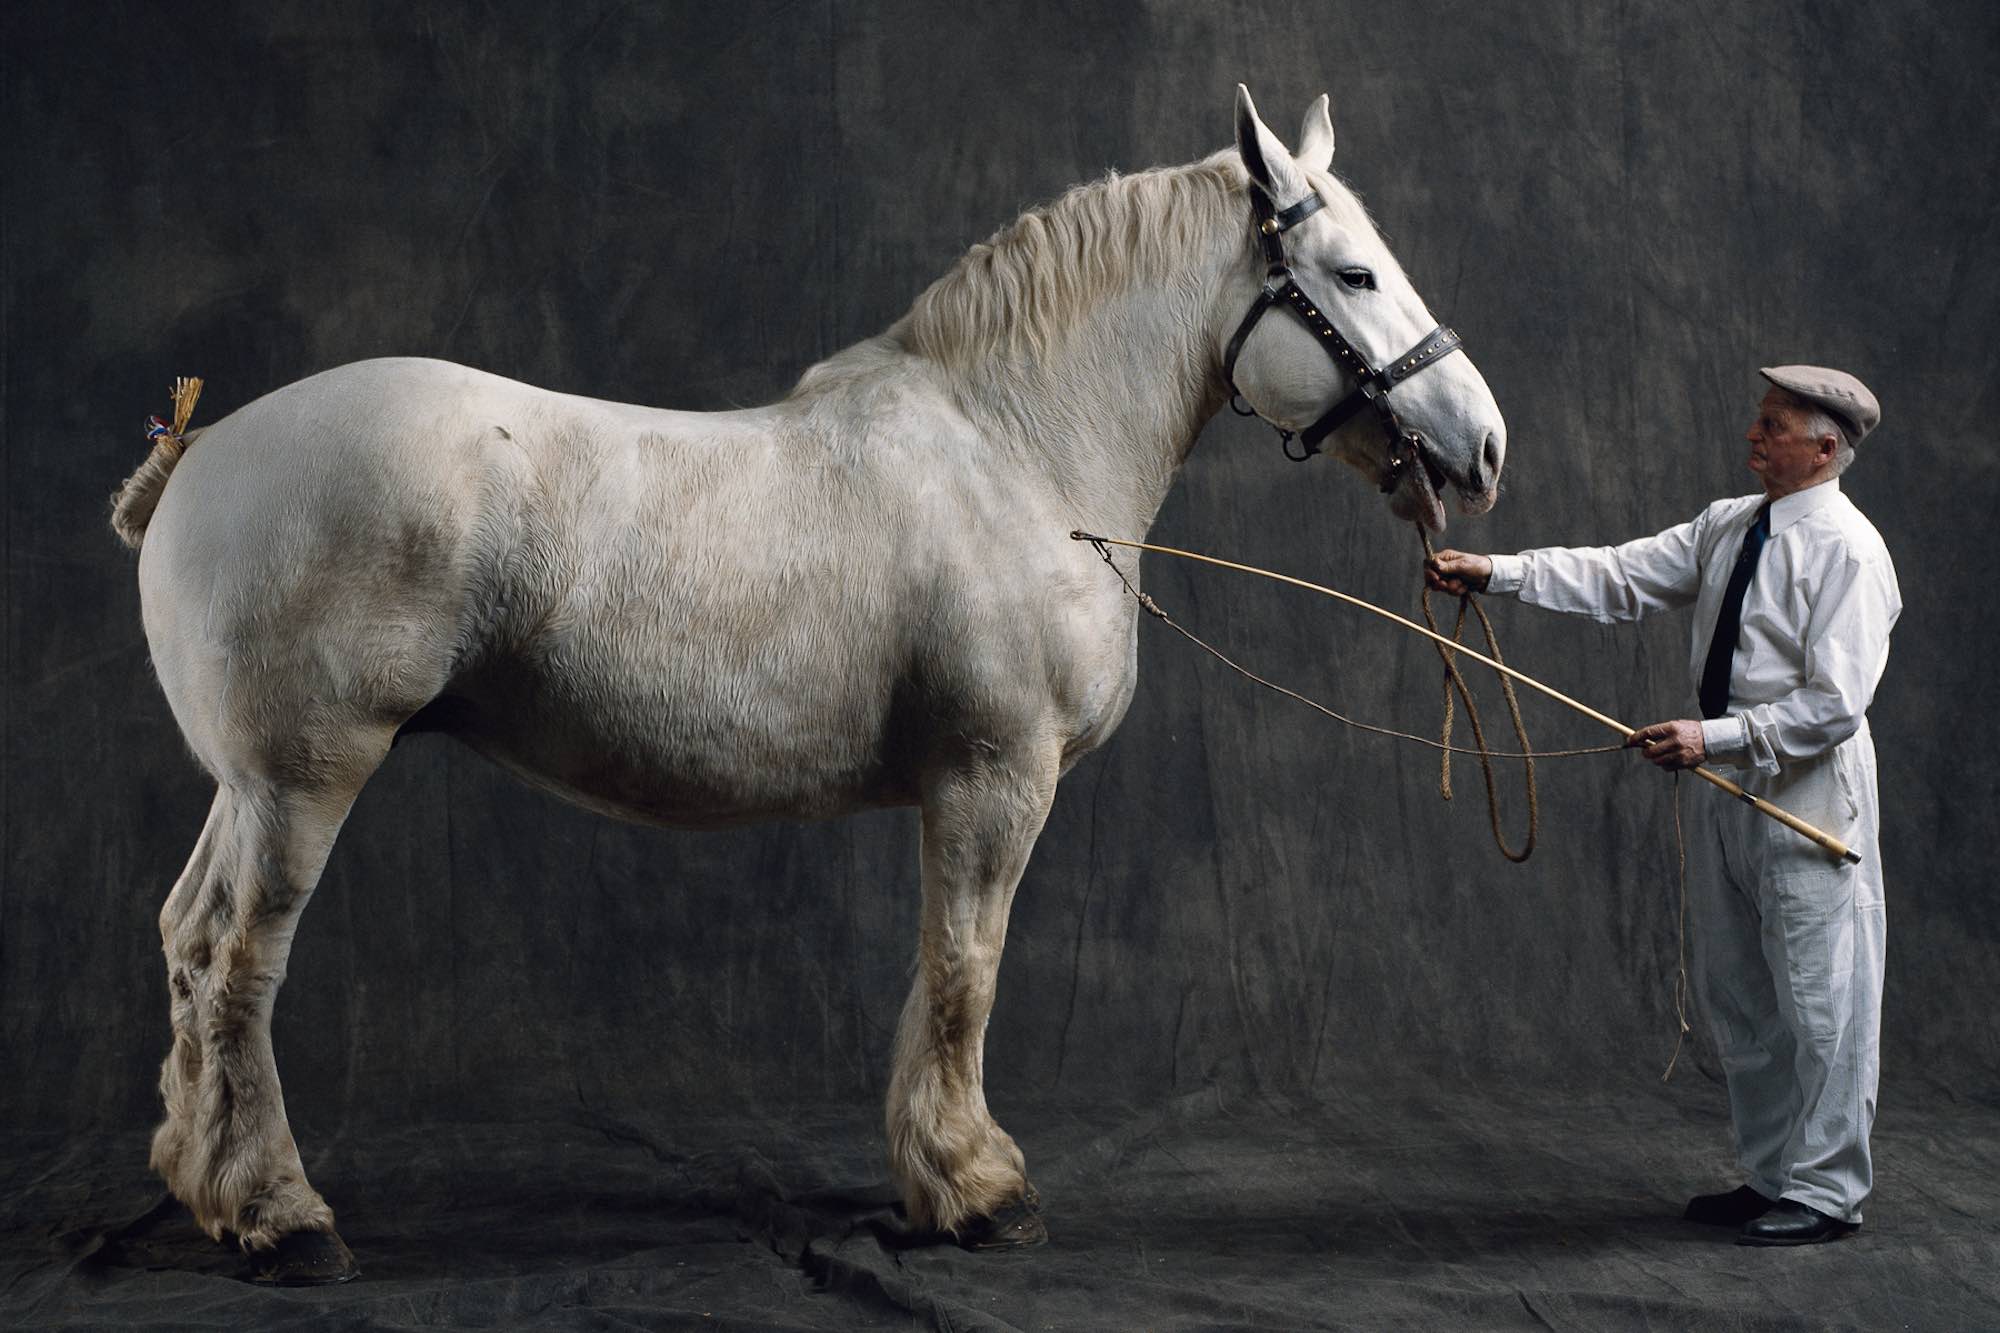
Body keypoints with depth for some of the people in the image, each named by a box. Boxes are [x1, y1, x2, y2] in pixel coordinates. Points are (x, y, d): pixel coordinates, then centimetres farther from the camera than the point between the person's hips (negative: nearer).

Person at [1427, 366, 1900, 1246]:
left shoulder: (1847, 551, -15)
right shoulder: (1728, 527, 10)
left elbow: (1834, 706, -20)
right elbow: (1624, 578, 5)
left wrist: (1715, 737, -23)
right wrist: (1497, 573, -4)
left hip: (1810, 794, -9)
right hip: (1730, 789, 9)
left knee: (1817, 996, -1)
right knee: (1735, 994, 14)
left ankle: (1824, 1191, 10)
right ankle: (1769, 1176, 25)